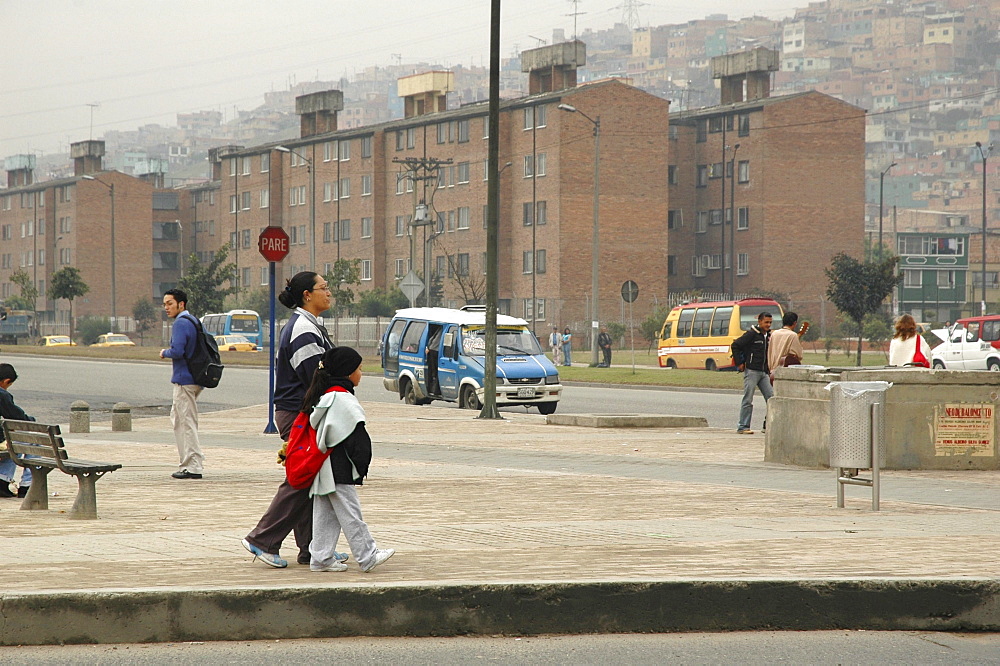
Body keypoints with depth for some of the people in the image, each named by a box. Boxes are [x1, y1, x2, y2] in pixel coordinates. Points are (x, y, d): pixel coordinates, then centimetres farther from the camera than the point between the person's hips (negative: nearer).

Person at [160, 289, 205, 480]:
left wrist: (165, 353, -3)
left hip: (184, 379, -10)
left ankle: (193, 466, -5)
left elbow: (177, 351, -24)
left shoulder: (181, 323, -14)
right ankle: (187, 462, 18)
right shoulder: (194, 321, 15)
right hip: (196, 378, 10)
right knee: (178, 419, 17)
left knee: (187, 422, -6)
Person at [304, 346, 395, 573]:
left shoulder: (322, 396, 13)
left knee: (325, 515, 11)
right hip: (338, 470, -10)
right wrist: (362, 463, -11)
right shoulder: (343, 399, -17)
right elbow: (357, 435, -19)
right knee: (350, 514, -5)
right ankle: (367, 557, -1)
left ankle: (321, 558, 13)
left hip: (322, 468, 10)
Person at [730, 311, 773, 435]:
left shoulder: (768, 336, 14)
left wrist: (769, 370, 17)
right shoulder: (751, 334, -8)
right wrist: (739, 363, -9)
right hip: (751, 371, -7)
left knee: (771, 397, 0)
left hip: (764, 372, 7)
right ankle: (743, 427, 0)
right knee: (748, 399, -4)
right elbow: (735, 345, -10)